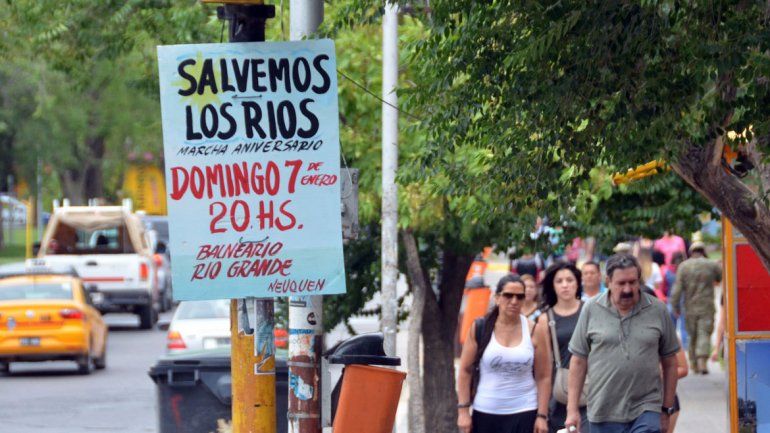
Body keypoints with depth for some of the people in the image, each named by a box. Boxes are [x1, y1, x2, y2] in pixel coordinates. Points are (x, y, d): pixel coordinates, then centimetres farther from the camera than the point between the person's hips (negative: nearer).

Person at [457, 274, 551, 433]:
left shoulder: (534, 332, 0)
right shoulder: (479, 329, -1)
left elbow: (543, 377, 0)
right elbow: (465, 371, 1)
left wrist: (542, 415, -6)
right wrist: (463, 410, -5)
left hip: (523, 415, -1)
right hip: (485, 413, 1)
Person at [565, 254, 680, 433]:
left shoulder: (658, 310, 2)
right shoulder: (591, 310, 2)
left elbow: (669, 363, 8)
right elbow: (578, 361, 5)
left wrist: (667, 409, 8)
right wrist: (572, 409, 1)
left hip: (646, 412, -1)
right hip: (603, 413, 1)